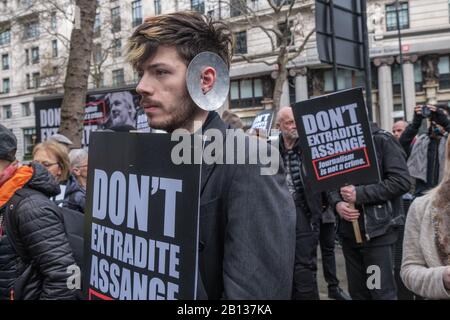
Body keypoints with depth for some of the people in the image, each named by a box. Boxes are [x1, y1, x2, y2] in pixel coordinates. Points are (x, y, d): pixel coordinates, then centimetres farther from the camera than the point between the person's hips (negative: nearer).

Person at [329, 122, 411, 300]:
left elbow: (402, 181, -14)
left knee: (382, 292, -3)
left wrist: (359, 194, -17)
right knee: (357, 292, 14)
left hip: (378, 230, -6)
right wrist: (337, 203, -9)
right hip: (349, 232, 6)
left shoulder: (382, 140, -6)